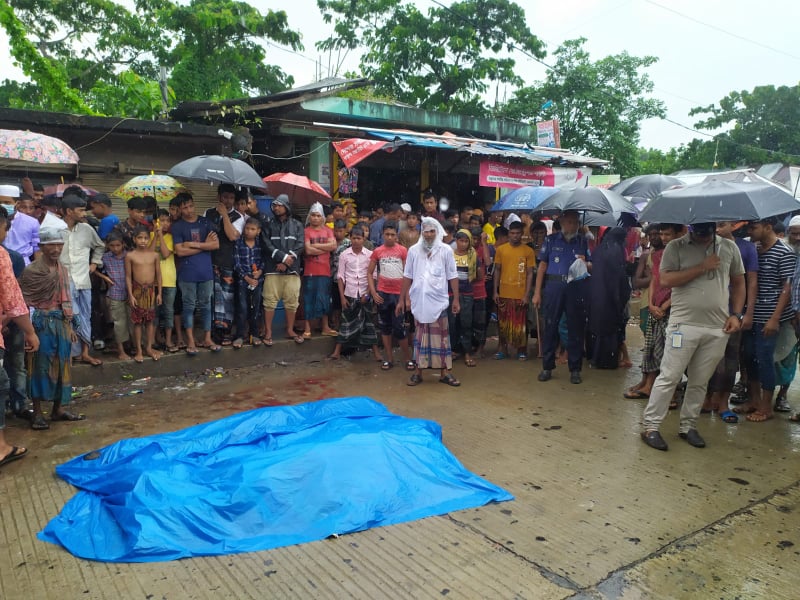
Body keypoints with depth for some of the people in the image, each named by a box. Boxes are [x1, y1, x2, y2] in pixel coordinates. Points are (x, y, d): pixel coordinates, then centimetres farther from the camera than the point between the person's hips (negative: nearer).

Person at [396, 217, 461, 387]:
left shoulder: (446, 250, -1)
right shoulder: (414, 250, 3)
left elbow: (453, 277, 1)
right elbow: (407, 276, 6)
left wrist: (456, 299, -3)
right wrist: (401, 299, 6)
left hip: (438, 301, -1)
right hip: (419, 301, 1)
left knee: (441, 337, 5)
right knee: (420, 336, 9)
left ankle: (445, 372, 12)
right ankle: (418, 371, 16)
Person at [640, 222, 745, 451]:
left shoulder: (729, 247, 10)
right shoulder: (676, 247, -2)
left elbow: (738, 282, 16)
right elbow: (666, 279, -13)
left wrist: (736, 315, 5)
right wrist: (702, 267, -15)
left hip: (718, 329, 4)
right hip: (684, 325, -4)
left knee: (700, 382, 11)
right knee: (669, 378, -2)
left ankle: (688, 426, 24)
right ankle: (651, 426, 6)